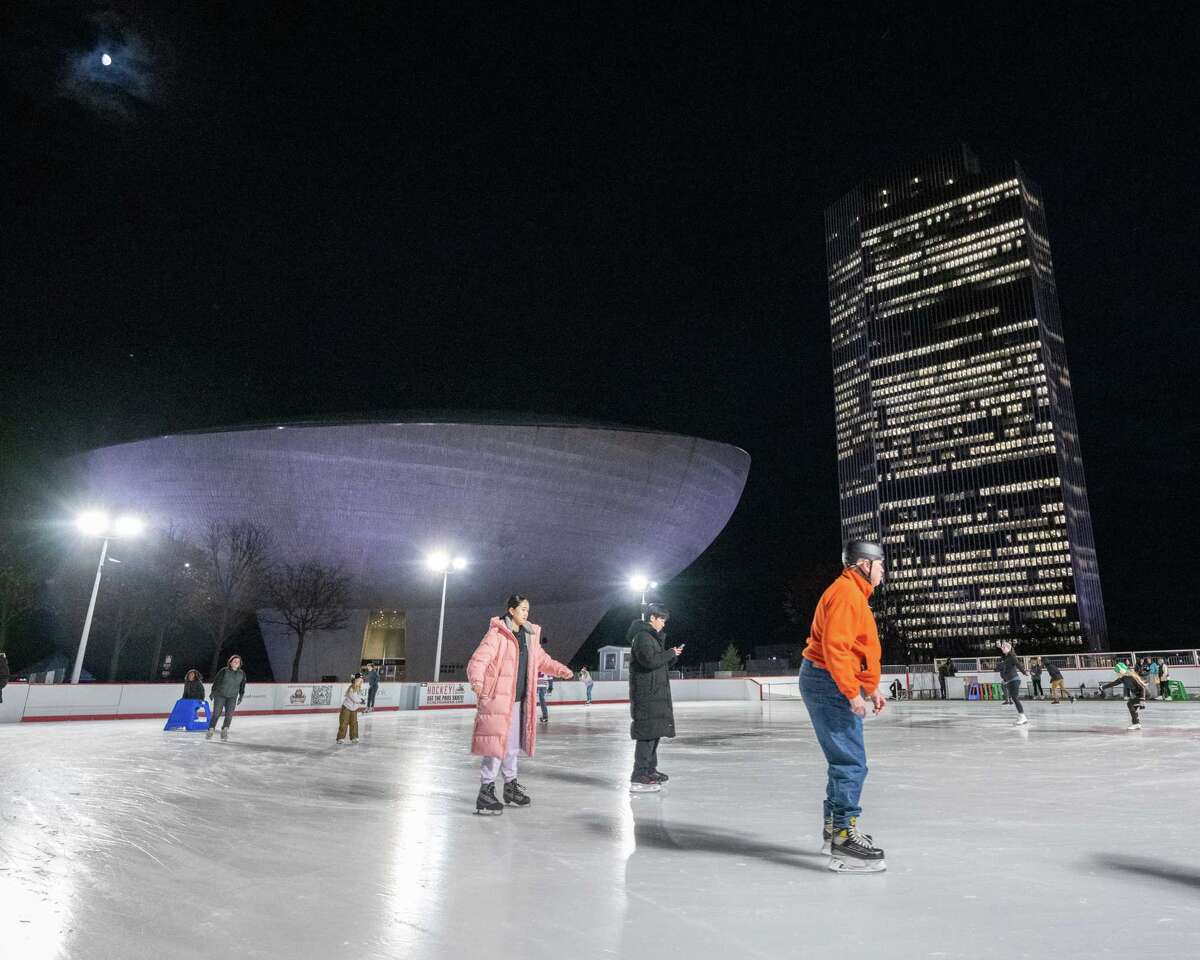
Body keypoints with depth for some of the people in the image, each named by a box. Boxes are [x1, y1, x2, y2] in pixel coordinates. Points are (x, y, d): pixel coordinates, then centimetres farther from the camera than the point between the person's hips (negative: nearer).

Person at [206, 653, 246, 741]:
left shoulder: (242, 673, 0)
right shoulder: (224, 671, -11)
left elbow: (242, 685, 10)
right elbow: (216, 681, -4)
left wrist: (241, 696, 9)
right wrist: (212, 692, -4)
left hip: (232, 697, 3)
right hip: (220, 695, -2)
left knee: (229, 714, -9)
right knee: (216, 713, -4)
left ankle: (224, 731, -2)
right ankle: (210, 731, 9)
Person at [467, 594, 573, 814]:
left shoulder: (529, 635, 11)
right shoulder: (497, 634, -13)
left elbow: (541, 659, 25)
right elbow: (479, 659, -24)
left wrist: (560, 670, 14)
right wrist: (477, 680, -42)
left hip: (518, 700, 8)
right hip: (497, 698, -8)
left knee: (513, 744, 20)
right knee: (496, 743, -6)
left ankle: (511, 785, 35)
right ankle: (486, 790, 6)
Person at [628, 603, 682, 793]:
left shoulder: (652, 636, 20)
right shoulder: (642, 636, -13)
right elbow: (650, 661, -24)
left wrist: (672, 654, 9)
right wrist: (670, 653, -11)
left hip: (655, 693, 11)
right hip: (646, 694, -11)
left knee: (654, 732, 16)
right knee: (647, 733, -12)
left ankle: (650, 770, 28)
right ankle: (639, 778, -10)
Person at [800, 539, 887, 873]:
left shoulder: (854, 594, 18)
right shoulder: (845, 593, -16)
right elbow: (834, 646, -24)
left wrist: (872, 687, 20)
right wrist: (852, 692, -22)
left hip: (834, 683, 11)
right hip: (829, 683, -11)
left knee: (846, 760, 17)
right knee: (851, 763, -8)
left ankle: (834, 826, 28)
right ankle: (843, 836, -2)